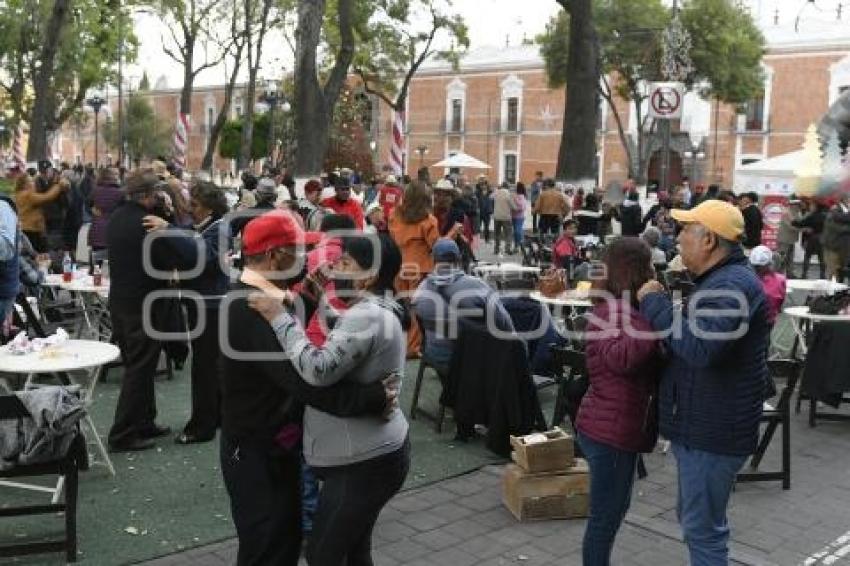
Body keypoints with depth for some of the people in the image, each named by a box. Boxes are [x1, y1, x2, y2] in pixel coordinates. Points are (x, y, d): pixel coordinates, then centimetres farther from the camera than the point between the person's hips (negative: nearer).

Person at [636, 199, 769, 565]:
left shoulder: (733, 285, -21)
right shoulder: (718, 280, 15)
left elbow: (700, 347, -34)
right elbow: (690, 342, 22)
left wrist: (655, 303, -23)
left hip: (712, 431, -11)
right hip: (699, 425, 11)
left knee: (702, 528, 0)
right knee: (696, 520, 22)